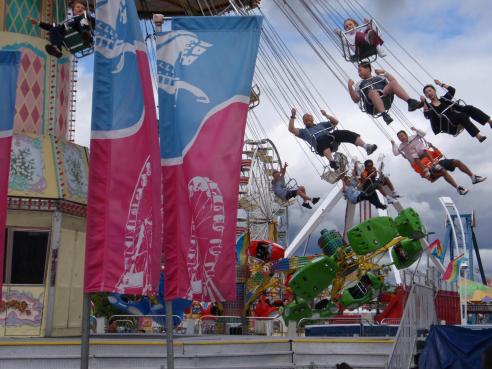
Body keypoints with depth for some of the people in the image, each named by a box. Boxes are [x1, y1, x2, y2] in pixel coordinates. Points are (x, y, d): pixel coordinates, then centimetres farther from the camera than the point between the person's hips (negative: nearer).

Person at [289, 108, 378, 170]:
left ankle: (366, 146, -42)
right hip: (320, 142, -4)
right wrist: (293, 116, 9)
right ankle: (332, 161, -69)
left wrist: (326, 115, 29)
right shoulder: (304, 131, 31)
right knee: (323, 139, -42)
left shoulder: (321, 124, 41)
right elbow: (291, 129, 17)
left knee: (345, 133, -24)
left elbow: (335, 121, 39)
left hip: (330, 137, 4)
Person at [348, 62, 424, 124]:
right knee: (373, 92, -37)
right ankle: (384, 114, -59)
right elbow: (356, 100, 22)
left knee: (393, 83, -26)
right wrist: (350, 87, 12)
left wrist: (384, 72, 17)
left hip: (385, 96, 2)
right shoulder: (359, 84, 34)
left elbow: (393, 82, 20)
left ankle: (410, 102, -44)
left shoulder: (379, 77, 34)